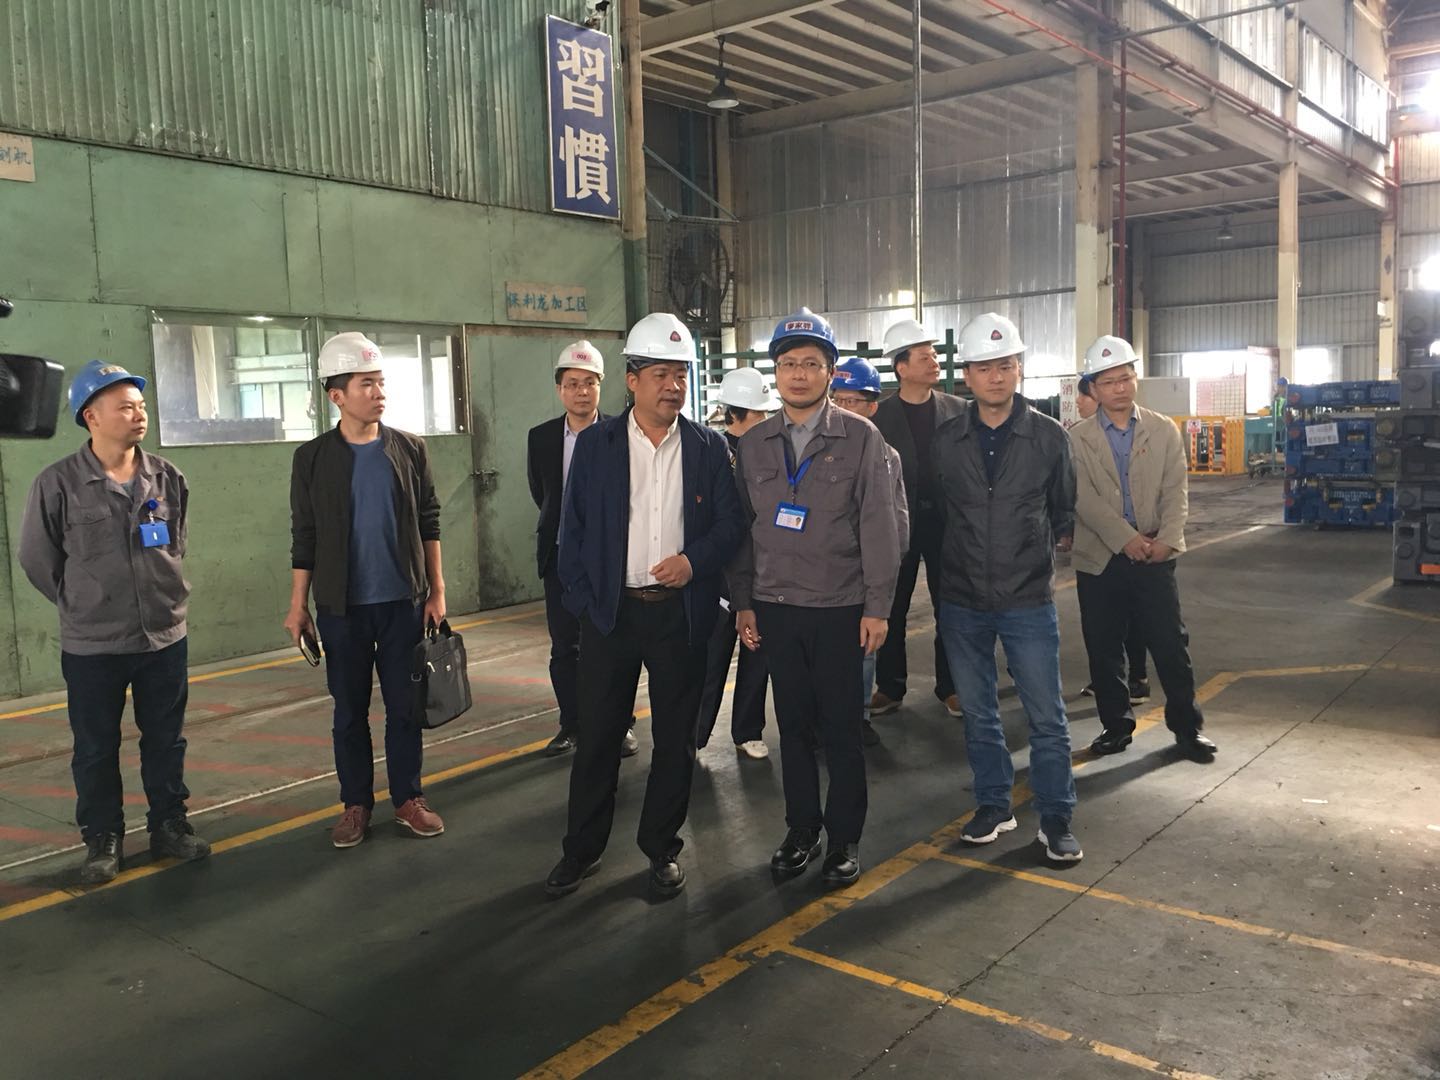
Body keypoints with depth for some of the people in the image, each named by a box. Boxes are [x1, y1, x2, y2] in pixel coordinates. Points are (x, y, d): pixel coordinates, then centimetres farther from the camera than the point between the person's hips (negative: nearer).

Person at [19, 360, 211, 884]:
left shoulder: (167, 478, -1)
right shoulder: (58, 483, -11)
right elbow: (36, 556, 0)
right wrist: (81, 603, 4)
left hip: (166, 638, 3)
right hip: (91, 646, -3)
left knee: (167, 741, 13)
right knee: (96, 750, 9)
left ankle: (169, 827, 28)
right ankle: (103, 841, 25)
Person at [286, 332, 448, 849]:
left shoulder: (410, 449, 1)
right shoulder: (312, 458, -2)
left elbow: (429, 525, 5)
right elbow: (304, 537, 2)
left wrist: (437, 590, 2)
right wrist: (298, 605, 0)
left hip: (403, 601, 1)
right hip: (342, 607, -1)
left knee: (405, 707, 7)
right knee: (349, 710, 8)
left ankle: (408, 800, 20)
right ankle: (356, 805, 22)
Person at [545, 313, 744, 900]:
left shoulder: (709, 447, 3)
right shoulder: (595, 443, 2)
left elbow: (730, 521, 3)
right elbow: (574, 526, 3)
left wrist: (694, 559, -15)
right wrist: (581, 600, -4)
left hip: (681, 612, 1)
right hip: (610, 610, 0)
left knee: (675, 736, 9)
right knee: (597, 735, 7)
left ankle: (662, 849, 25)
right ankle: (582, 850, 22)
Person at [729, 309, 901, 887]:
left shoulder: (861, 438, -3)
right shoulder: (753, 445, 6)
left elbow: (878, 527, -5)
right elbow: (742, 528, 9)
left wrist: (877, 606, -9)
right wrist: (742, 602, 5)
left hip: (840, 607, -3)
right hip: (775, 607, 3)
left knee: (841, 730, 5)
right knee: (793, 726, 12)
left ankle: (844, 837, 20)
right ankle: (802, 828, 26)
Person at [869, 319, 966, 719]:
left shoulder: (957, 409, 2)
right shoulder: (880, 416, -4)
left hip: (946, 521, 1)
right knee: (892, 609, 7)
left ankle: (950, 686, 21)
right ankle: (889, 687, 19)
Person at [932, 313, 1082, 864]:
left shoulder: (1049, 436, -3)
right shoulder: (946, 439, 0)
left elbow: (1063, 508, 11)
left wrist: (1047, 547, 11)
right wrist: (958, 560, 10)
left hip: (1029, 601, -1)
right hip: (962, 601, 2)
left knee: (1047, 717, 3)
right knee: (978, 714, 13)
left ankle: (1056, 820, 18)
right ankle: (993, 805, 29)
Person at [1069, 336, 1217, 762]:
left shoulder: (1164, 430, 7)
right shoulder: (1078, 438, 2)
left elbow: (1176, 490, 1)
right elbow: (1084, 498, -8)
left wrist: (1167, 538, -14)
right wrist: (1125, 538, -17)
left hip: (1153, 556, 0)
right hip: (1100, 559, 0)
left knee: (1171, 644, 2)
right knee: (1104, 650, 6)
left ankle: (1186, 726, 16)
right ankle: (1116, 725, 21)